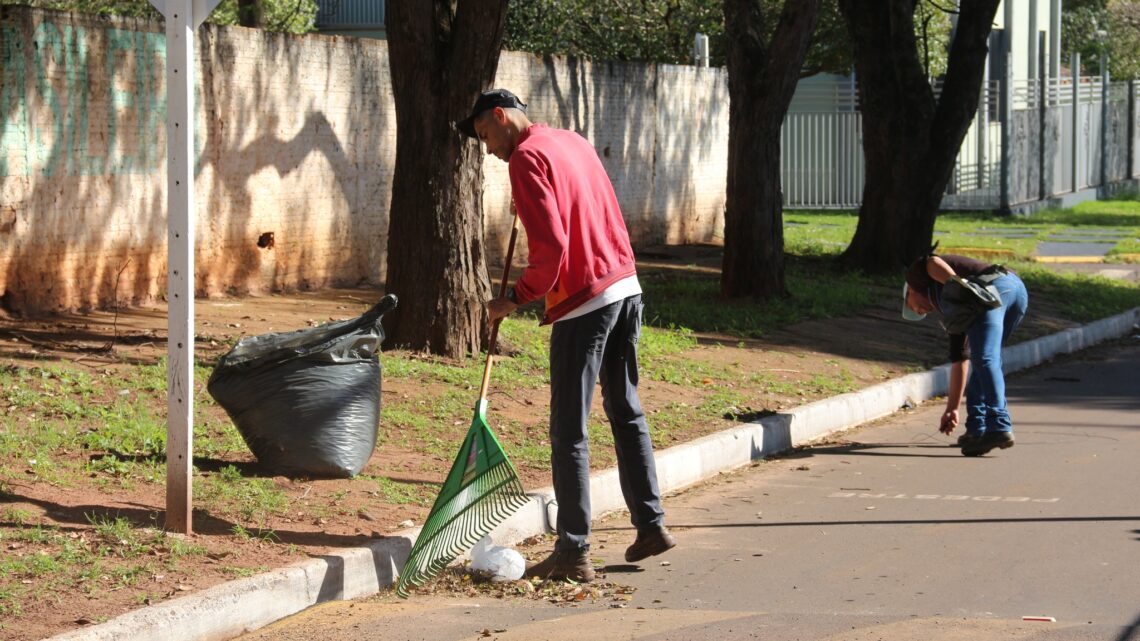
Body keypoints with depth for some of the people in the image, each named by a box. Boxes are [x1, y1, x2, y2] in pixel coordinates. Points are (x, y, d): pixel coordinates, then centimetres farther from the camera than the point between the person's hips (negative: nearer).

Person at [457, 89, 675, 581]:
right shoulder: (573, 142, 16)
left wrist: (515, 298, -7)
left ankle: (573, 553, -2)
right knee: (626, 413, 19)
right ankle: (651, 524, 23)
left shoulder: (527, 156, -11)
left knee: (568, 431, -3)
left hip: (583, 303, -9)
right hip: (625, 286, 9)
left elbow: (551, 248, -19)